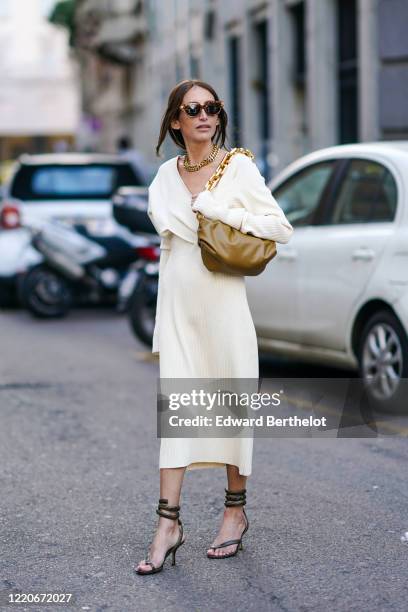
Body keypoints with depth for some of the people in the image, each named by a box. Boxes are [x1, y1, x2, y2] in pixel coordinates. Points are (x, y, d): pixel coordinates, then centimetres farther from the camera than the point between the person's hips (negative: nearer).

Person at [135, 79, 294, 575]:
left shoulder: (239, 167, -2)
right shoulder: (166, 175, 10)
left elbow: (280, 227, -5)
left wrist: (222, 213, -14)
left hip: (222, 300, -3)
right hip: (176, 299, 3)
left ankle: (235, 510, 18)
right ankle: (169, 522, -2)